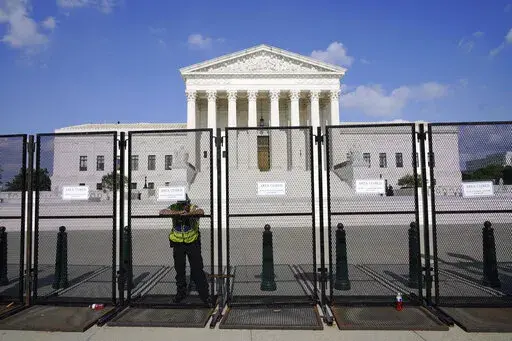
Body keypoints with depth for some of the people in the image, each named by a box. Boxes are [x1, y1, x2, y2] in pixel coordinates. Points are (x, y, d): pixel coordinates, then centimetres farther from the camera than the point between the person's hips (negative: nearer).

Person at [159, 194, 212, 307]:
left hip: (193, 243, -3)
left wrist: (188, 213, -54)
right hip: (178, 244, 3)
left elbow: (201, 212, -36)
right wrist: (177, 213, -39)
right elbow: (162, 212, -25)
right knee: (179, 270, 13)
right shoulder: (174, 208, -8)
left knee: (197, 270, -3)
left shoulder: (192, 208, -14)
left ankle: (204, 294, 8)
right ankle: (181, 292, 32)